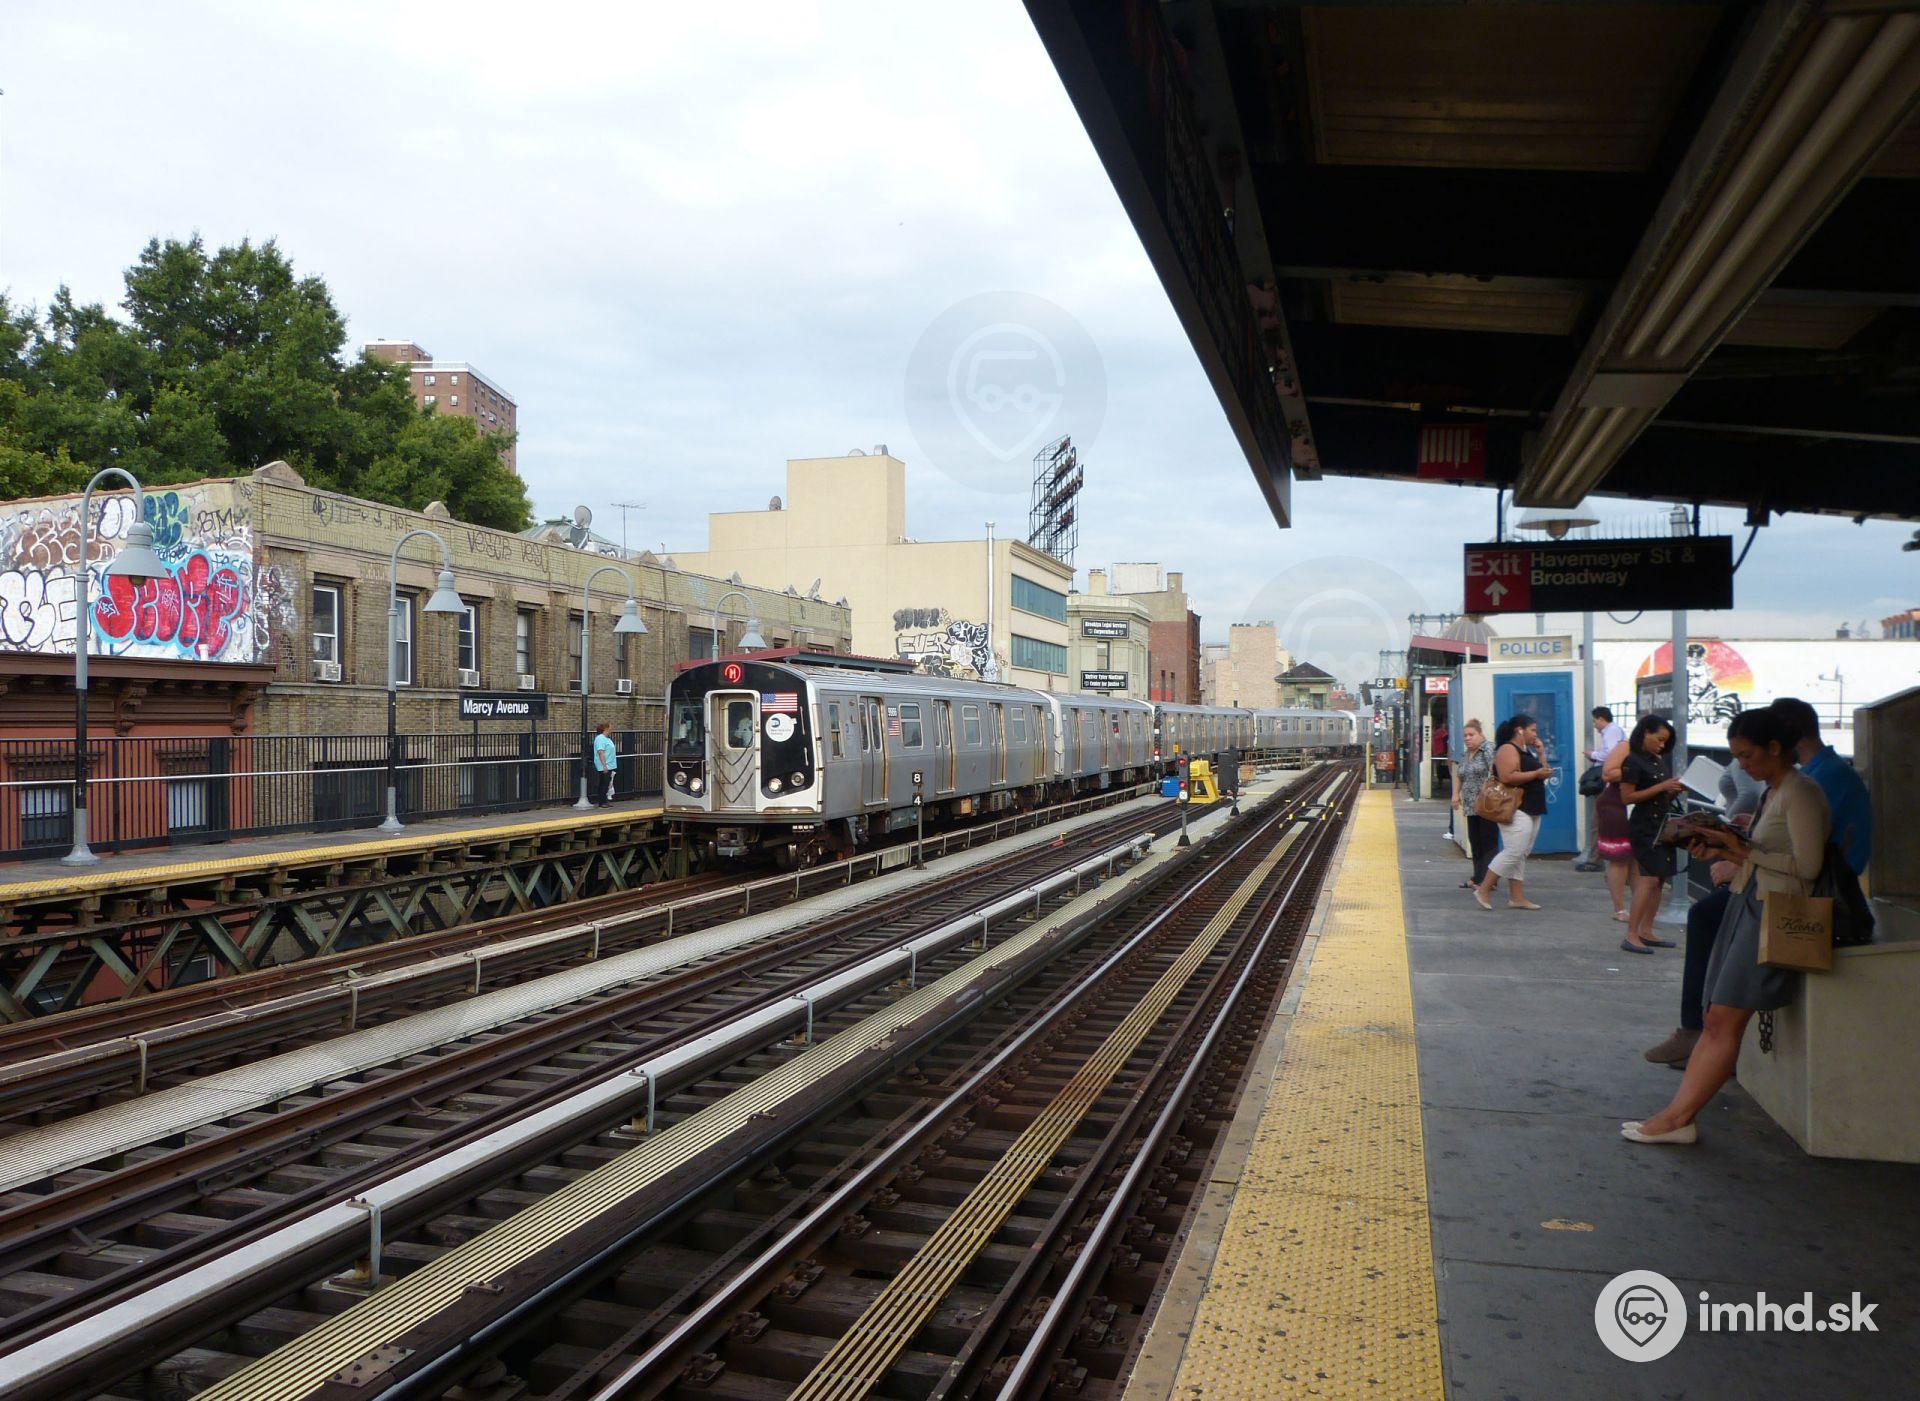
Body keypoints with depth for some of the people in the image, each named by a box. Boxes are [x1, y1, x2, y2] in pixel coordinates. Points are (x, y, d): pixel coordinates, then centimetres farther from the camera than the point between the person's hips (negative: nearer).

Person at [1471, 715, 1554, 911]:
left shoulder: (1527, 751, 20)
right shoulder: (1508, 749, -11)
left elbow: (1540, 773, 26)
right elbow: (1507, 777, -24)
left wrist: (1540, 753, 15)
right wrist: (1536, 773, -18)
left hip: (1532, 810, 10)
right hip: (1515, 810, -10)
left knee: (1521, 855, 9)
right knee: (1513, 852, -14)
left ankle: (1517, 897, 11)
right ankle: (1483, 890, -7)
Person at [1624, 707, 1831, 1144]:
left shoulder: (1800, 792, -9)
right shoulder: (1773, 792, 19)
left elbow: (1807, 865, -16)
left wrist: (1743, 851, -12)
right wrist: (1724, 849, 6)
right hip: (1748, 904, 10)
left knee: (1725, 1019, -11)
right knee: (1715, 1021, 2)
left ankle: (1678, 1118, -11)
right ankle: (1679, 1114, -1)